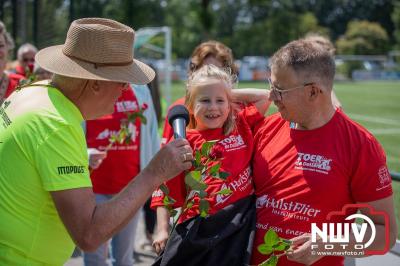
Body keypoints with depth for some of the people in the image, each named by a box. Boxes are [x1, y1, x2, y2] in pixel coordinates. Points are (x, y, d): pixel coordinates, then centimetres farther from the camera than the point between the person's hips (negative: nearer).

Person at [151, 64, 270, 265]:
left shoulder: (240, 126, 10)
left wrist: (232, 94, 11)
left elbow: (264, 97, 16)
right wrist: (162, 230, -5)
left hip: (239, 222, 2)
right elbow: (166, 190, 1)